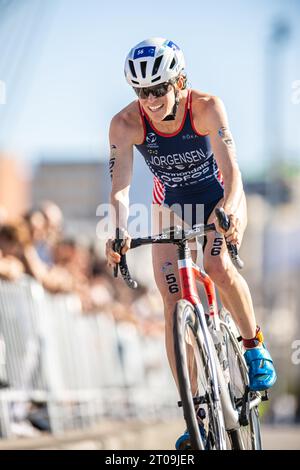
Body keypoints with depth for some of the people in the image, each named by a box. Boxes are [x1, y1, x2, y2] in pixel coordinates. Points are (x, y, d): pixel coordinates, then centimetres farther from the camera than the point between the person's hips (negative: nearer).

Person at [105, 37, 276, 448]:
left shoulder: (207, 107, -28)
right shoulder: (126, 124, -23)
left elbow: (230, 170, -35)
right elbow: (120, 188, -27)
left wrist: (227, 212, -54)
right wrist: (120, 233, -46)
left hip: (219, 196, -2)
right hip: (171, 202, 2)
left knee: (218, 265, -31)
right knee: (173, 304, -10)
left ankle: (254, 345, -4)